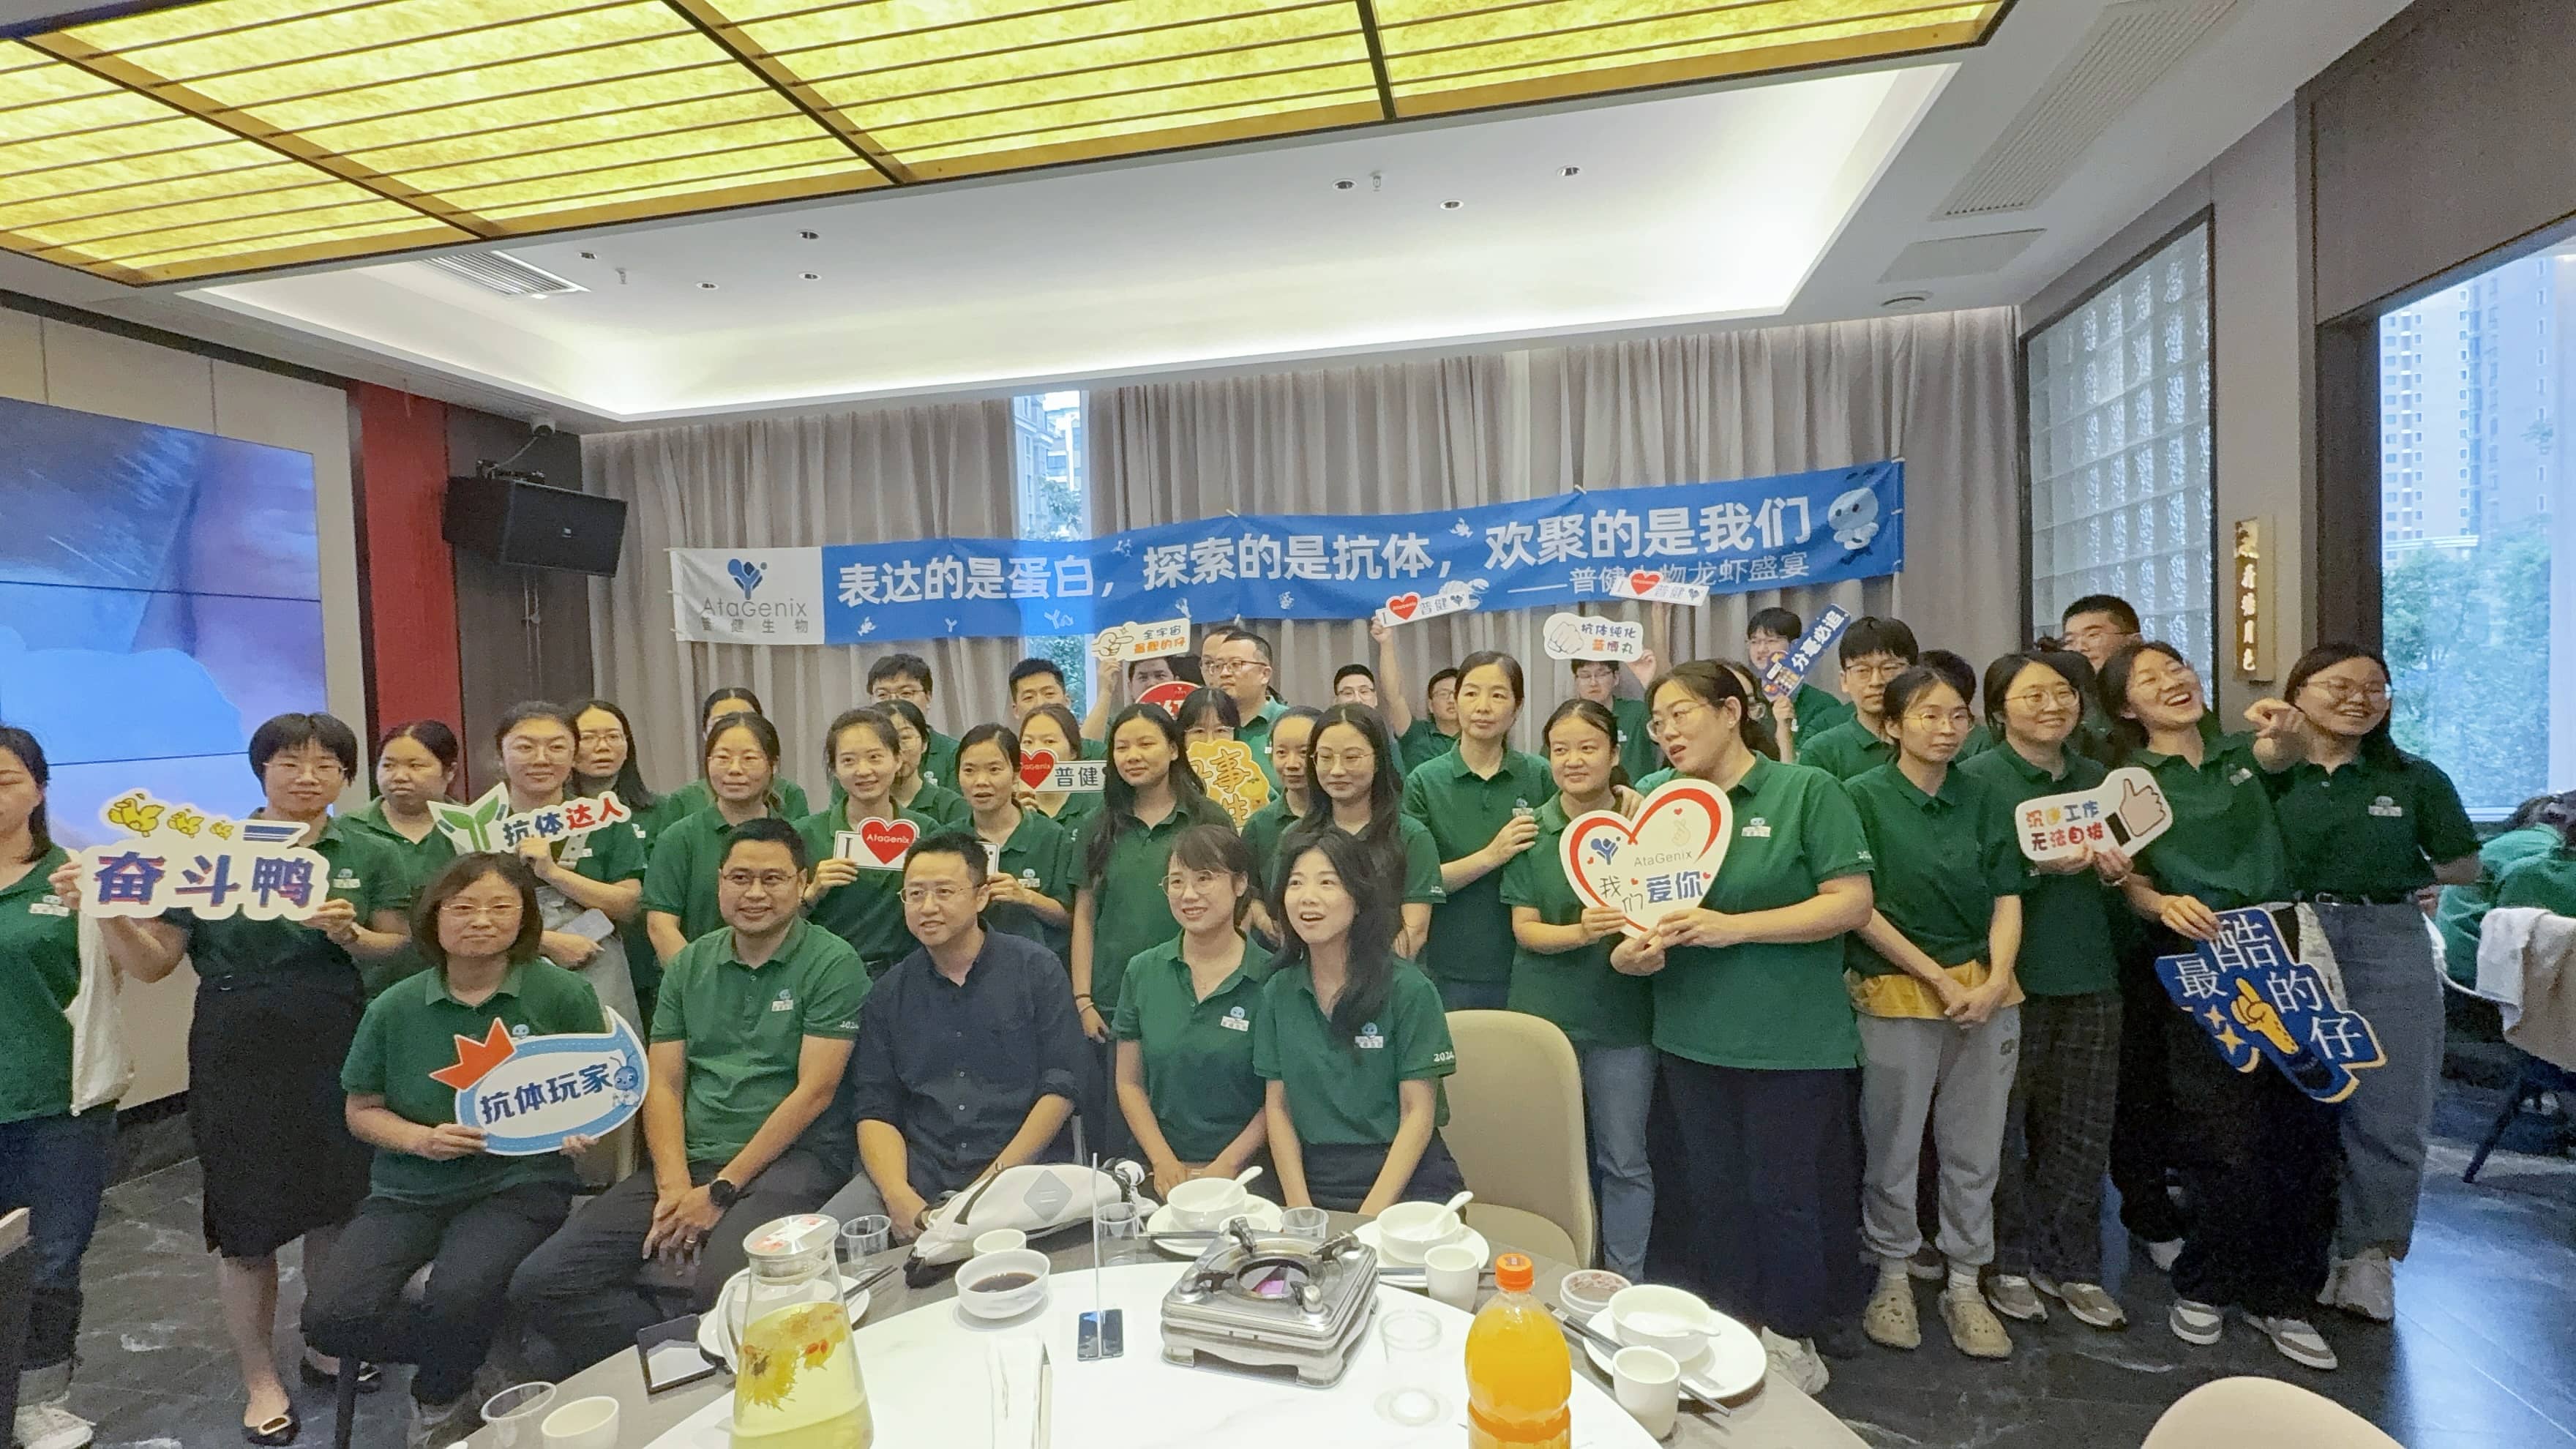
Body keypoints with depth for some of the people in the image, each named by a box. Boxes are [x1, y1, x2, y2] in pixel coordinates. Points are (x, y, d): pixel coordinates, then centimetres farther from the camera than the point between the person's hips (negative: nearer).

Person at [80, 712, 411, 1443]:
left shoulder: (368, 857, 3)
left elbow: (404, 953, 1)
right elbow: (152, 963, 1)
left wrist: (350, 934, -18)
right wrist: (106, 913, -16)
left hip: (341, 1051, 1)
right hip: (238, 1055, -1)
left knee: (337, 1204, 12)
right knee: (247, 1216, 5)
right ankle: (260, 1381, 23)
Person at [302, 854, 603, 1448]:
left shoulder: (563, 994, -7)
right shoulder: (395, 1008, -1)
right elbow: (362, 1110, 9)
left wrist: (582, 1128, -18)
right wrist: (422, 1139, -11)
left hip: (520, 1181, -3)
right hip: (411, 1188, 4)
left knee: (458, 1296, -29)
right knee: (331, 1316, -18)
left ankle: (440, 1401, 8)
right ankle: (466, 1351, 11)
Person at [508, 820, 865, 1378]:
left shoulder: (832, 964, -5)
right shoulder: (690, 965, 13)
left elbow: (814, 1091, -11)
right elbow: (662, 1084, 9)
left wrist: (721, 1191, -12)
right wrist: (673, 1185, -8)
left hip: (789, 1158, -6)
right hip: (689, 1159, 6)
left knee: (723, 1289, -33)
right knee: (540, 1284, -9)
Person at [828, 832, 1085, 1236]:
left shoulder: (1035, 969, 2)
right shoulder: (888, 994, 11)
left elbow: (1060, 1088, -3)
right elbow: (875, 1109, 6)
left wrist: (996, 1179, -13)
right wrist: (898, 1194, -13)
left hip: (1019, 1166, -3)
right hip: (914, 1169, 3)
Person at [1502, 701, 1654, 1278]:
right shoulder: (1532, 830, 0)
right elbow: (1525, 929, -4)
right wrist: (1580, 933, -22)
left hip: (1623, 1014, -1)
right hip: (1544, 1014, 1)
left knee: (1625, 1161, 6)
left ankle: (1625, 1285, 23)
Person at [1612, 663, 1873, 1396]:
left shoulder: (1808, 791, -8)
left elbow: (1851, 901, -14)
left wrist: (1735, 927, -22)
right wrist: (1633, 950, -13)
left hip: (1795, 1040, -5)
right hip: (1693, 1038, 5)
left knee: (1789, 1194, 6)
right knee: (1718, 1192, 16)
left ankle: (1793, 1342, 26)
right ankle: (1738, 1330, 34)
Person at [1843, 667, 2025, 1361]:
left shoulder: (1978, 797, 7)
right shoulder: (1865, 797, -5)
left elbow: (2007, 898, 5)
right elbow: (1860, 907, -9)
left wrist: (1995, 981, -10)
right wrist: (1939, 979, -12)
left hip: (1987, 995, 4)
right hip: (1896, 995, -4)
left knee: (1975, 1152, 12)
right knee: (1893, 1149, 7)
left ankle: (1966, 1286, 28)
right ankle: (1892, 1276, 27)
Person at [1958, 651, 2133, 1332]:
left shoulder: (2097, 779, 13)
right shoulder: (1977, 779, -6)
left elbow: (2119, 875, 21)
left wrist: (2115, 870, -1)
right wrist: (2041, 863, -23)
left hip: (2090, 979, 5)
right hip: (2010, 977, -5)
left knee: (2081, 1136, 11)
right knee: (2004, 1130, 4)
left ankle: (2072, 1266, 27)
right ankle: (2007, 1263, 20)